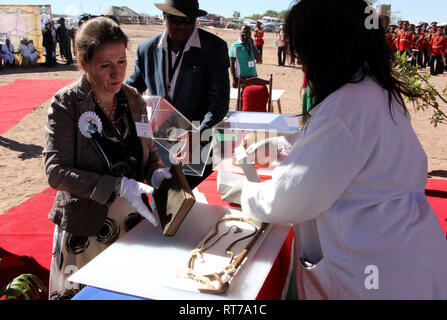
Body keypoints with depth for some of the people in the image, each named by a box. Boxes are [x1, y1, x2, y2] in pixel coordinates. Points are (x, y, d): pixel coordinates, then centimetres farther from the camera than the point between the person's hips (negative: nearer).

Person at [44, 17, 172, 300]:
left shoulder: (134, 100, 1)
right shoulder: (67, 104, -12)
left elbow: (149, 153, 8)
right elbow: (57, 172, -18)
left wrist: (157, 173, -15)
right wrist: (120, 187, -29)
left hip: (133, 223, 4)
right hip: (85, 229, -4)